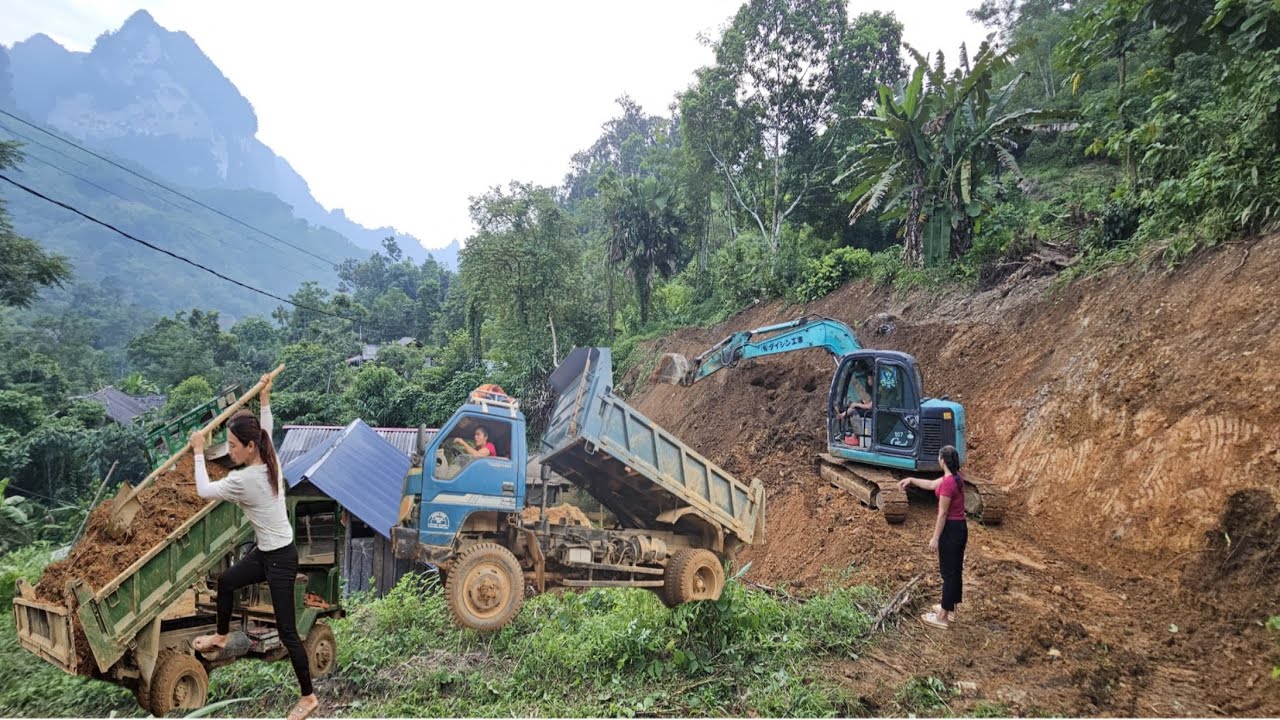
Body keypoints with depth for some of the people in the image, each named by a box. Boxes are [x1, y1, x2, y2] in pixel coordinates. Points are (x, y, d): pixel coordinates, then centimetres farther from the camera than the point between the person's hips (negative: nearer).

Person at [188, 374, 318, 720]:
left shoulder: (243, 480, -27)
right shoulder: (270, 462, -3)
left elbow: (204, 491, -12)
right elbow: (266, 431, 18)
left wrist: (199, 451, -3)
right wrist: (265, 399, 23)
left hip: (279, 559, -9)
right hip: (268, 552, 9)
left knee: (287, 631, -1)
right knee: (226, 580, 29)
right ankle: (221, 636, 53)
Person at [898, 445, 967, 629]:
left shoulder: (948, 482, -24)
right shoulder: (955, 477, 6)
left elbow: (943, 513, -21)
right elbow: (931, 485, 21)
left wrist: (935, 538, -15)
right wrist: (911, 480, 20)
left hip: (951, 529, -10)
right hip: (960, 527, 10)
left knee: (948, 572, -2)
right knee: (955, 570, 17)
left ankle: (943, 617, 7)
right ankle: (950, 609, 29)